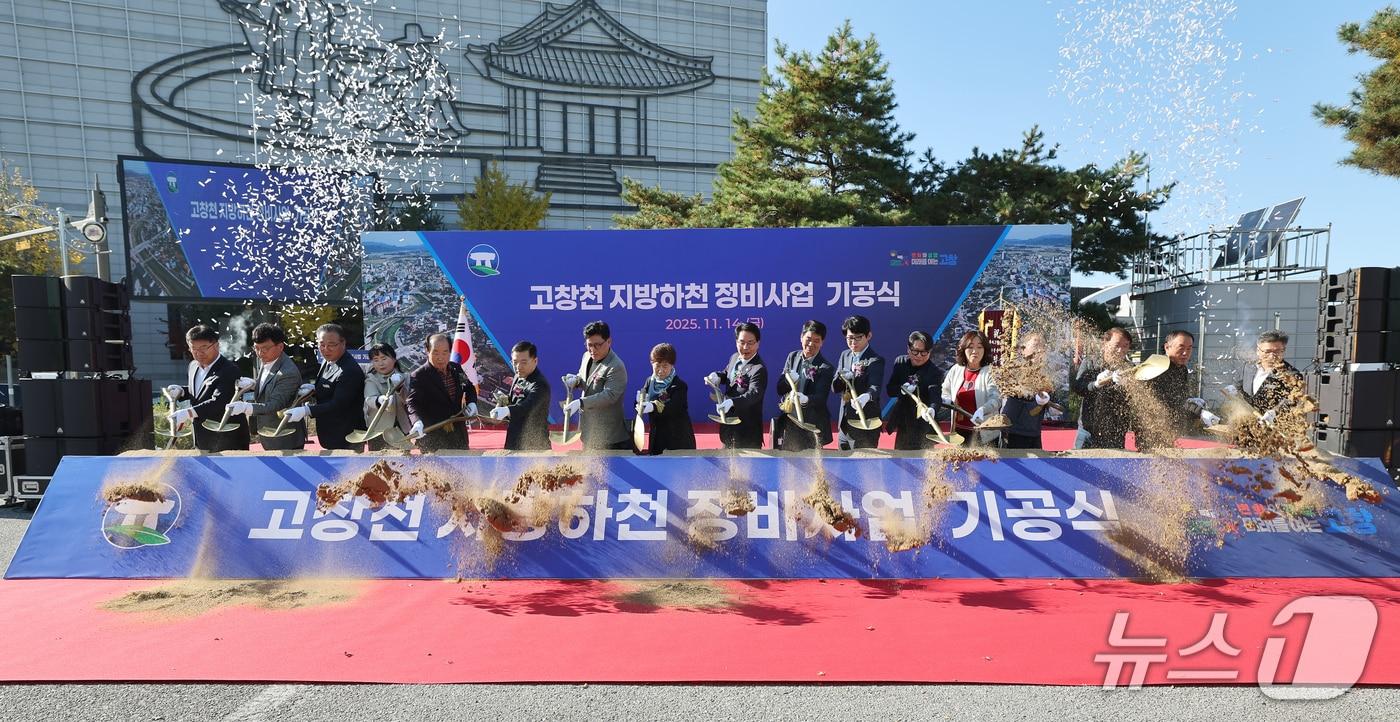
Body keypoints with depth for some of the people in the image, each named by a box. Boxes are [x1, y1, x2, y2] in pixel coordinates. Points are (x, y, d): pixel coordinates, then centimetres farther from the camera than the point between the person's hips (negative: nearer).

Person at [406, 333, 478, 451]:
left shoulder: (457, 369, 5)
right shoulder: (418, 376, -14)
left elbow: (469, 388, 21)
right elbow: (413, 403, -24)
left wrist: (471, 403, 1)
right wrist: (418, 422, -43)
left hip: (458, 432, 6)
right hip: (432, 436, -6)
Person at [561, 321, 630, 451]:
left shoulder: (616, 367, -22)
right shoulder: (587, 357, 6)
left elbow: (610, 395, -30)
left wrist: (581, 402, -37)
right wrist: (575, 380, -3)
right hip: (588, 429, 9)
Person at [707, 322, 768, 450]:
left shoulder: (759, 369, -24)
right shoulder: (734, 358, 4)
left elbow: (754, 393, -37)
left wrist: (732, 402, -53)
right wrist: (717, 376, -2)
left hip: (747, 430, -9)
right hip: (729, 422, 9)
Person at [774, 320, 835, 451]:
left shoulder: (826, 368, -10)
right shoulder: (793, 357, 6)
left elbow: (820, 398, -20)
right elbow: (780, 390, 3)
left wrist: (806, 399, -42)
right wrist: (788, 380, -20)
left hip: (811, 425, -4)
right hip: (788, 420, 4)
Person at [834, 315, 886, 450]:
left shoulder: (876, 360, -13)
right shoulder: (845, 355, 7)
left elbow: (875, 387, -29)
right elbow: (834, 387, 3)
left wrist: (865, 397, -52)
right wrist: (844, 377, -19)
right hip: (845, 423, 7)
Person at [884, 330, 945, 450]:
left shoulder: (935, 372, -16)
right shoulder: (900, 362, -2)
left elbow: (936, 397, -30)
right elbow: (889, 390, -2)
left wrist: (932, 410, -53)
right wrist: (902, 389, -25)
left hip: (923, 428, -5)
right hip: (903, 424, 5)